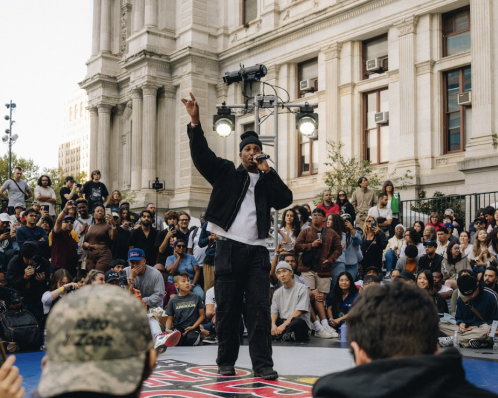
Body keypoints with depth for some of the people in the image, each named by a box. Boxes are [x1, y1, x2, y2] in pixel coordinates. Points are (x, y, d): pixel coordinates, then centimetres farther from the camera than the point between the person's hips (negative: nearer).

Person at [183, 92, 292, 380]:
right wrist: (195, 122, -14)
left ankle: (263, 365, -1)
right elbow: (201, 154, -1)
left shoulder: (267, 181, 14)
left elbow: (286, 200, -1)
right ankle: (226, 362, 16)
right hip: (229, 248, -1)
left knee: (260, 310, -2)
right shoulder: (226, 172, 11)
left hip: (257, 250, 1)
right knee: (228, 310, 5)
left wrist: (268, 171, -3)